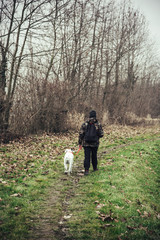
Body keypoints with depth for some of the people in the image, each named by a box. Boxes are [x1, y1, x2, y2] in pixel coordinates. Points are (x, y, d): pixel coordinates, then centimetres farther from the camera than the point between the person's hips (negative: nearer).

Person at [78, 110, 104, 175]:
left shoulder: (85, 124, -4)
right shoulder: (98, 124, -5)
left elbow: (81, 134, -4)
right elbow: (101, 134, -3)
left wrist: (80, 142, 4)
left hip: (86, 143, 0)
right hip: (95, 143, 0)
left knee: (87, 156, 0)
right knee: (94, 156, 16)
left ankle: (86, 170, -8)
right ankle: (95, 168, 30)